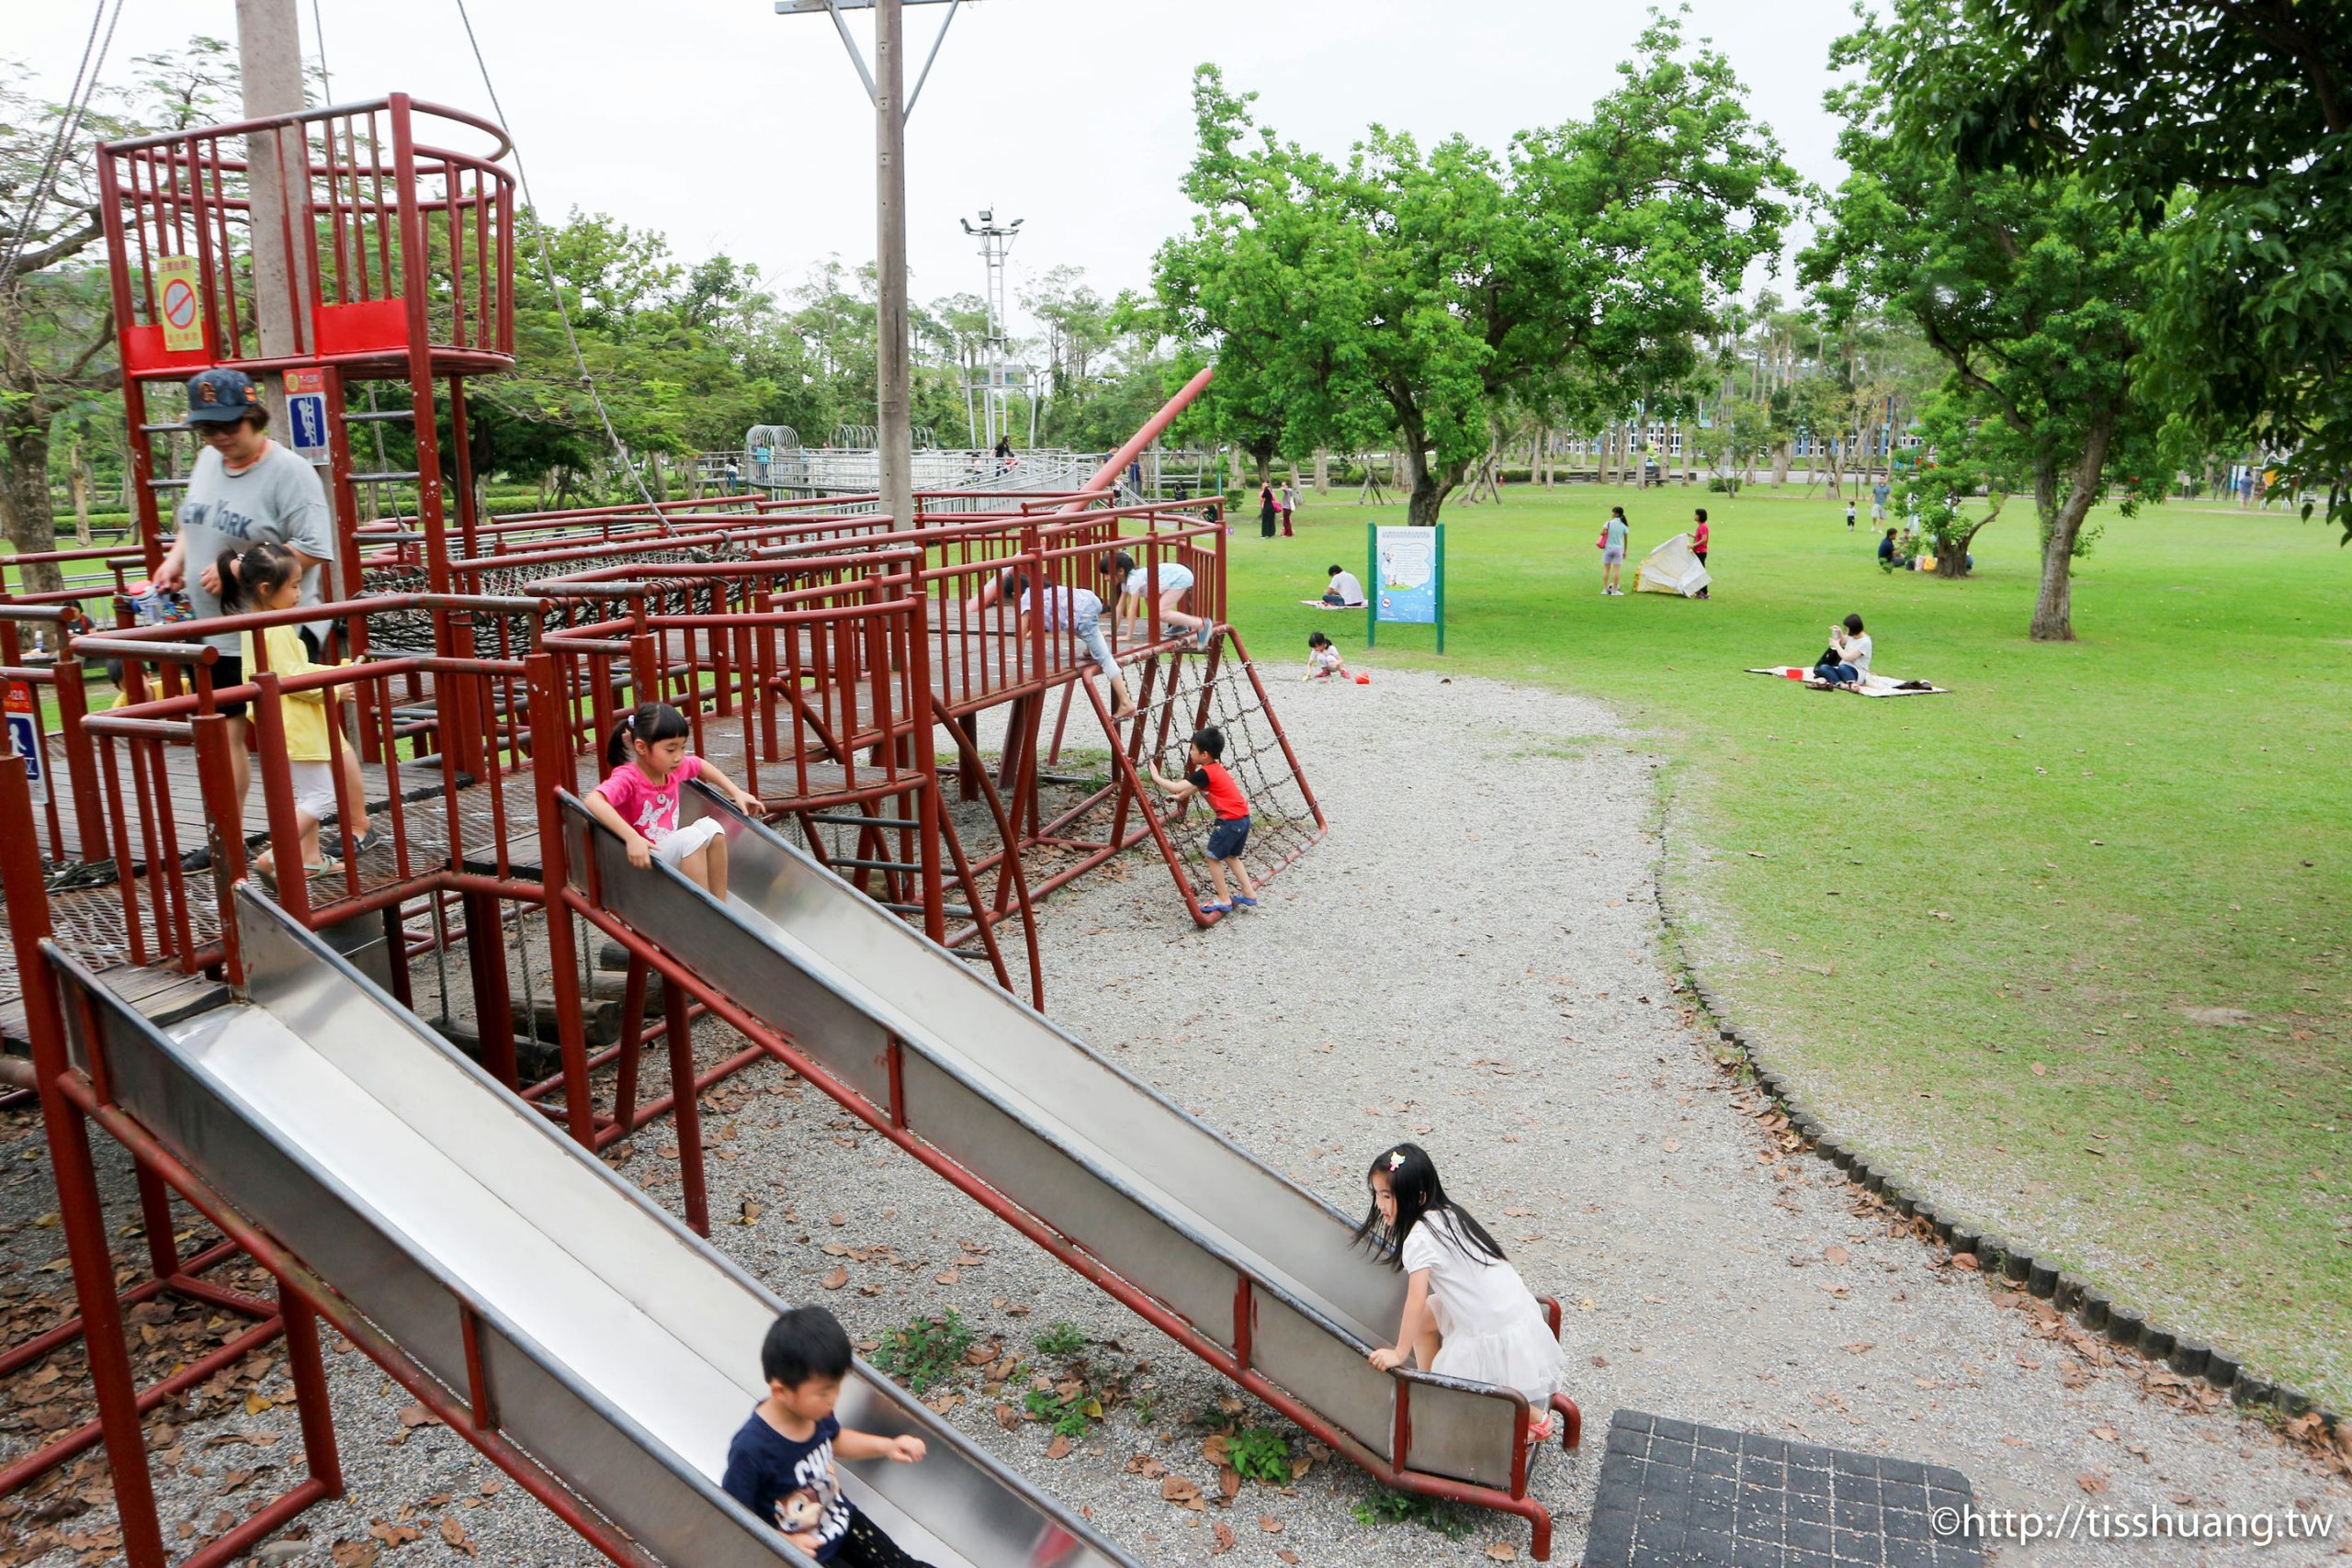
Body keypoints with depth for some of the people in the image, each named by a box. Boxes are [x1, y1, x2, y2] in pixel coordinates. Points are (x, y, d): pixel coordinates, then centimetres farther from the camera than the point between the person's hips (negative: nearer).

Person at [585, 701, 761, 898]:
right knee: (692, 837, -25)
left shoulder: (674, 767, 0)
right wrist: (632, 837, -49)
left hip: (671, 856, 7)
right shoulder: (628, 778, -22)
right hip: (643, 862, -7)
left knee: (710, 826, -13)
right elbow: (593, 801, -41)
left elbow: (700, 765, 22)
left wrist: (736, 793, 15)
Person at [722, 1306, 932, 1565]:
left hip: (840, 1519, 6)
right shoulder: (751, 1448, -34)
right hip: (797, 1552, -6)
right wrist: (784, 1543, -29)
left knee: (901, 1563, 8)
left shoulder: (815, 1411, -13)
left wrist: (886, 1446, -2)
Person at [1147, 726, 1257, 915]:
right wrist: (1180, 796, 33)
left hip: (1230, 820, -10)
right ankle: (1249, 894, 25)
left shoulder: (1205, 773, -16)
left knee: (1214, 857, 2)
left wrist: (1156, 777, -6)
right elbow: (1194, 787, 31)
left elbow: (1176, 787, -18)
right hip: (1242, 818, 10)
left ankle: (1224, 900, 7)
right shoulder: (1214, 769, 13)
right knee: (1231, 857, 23)